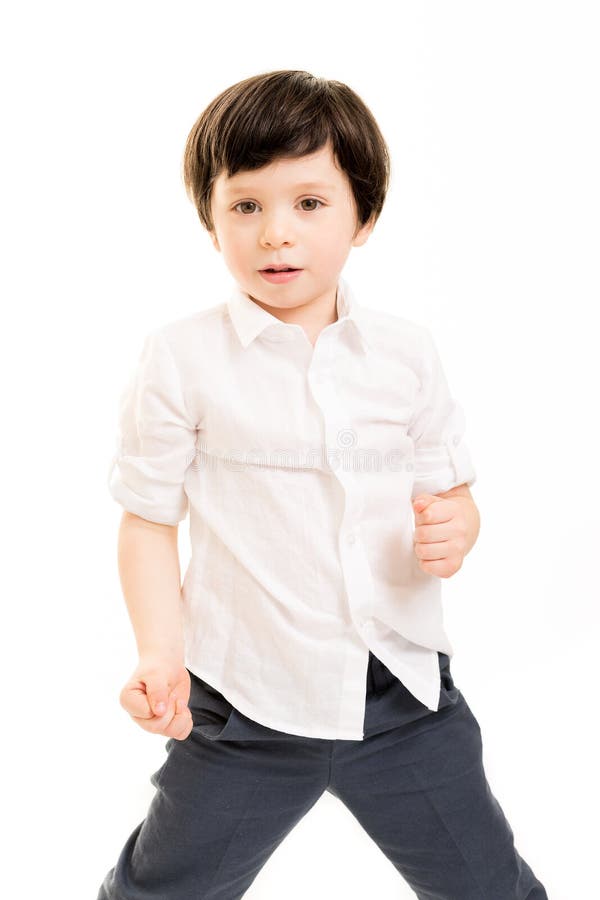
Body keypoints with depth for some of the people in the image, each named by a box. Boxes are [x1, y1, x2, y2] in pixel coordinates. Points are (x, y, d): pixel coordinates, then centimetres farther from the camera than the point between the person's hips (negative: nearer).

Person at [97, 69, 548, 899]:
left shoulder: (407, 350, -1)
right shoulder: (183, 358, -9)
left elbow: (451, 486, 8)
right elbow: (149, 520, -4)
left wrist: (454, 528, -15)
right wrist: (161, 653, -16)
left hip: (404, 689, 3)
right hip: (244, 699, -2)